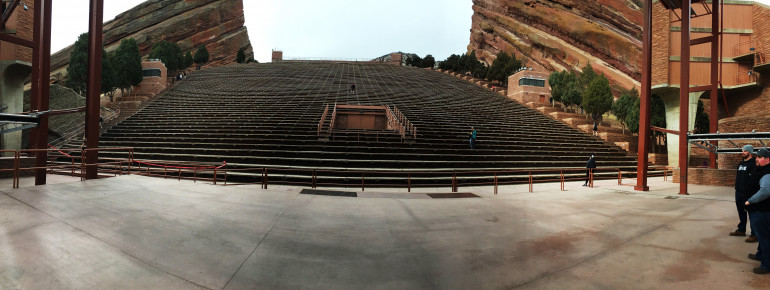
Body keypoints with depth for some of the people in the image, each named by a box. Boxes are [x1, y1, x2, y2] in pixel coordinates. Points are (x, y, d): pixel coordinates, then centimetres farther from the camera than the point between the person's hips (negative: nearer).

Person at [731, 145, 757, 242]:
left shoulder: (753, 164, -12)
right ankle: (741, 230, 27)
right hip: (739, 192, 9)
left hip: (748, 193, -8)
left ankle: (754, 234, 5)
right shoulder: (741, 164, 15)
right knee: (741, 212, 16)